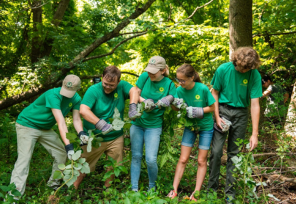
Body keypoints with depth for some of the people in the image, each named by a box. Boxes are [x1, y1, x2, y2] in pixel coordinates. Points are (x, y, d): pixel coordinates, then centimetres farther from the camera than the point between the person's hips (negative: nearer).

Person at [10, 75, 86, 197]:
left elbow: (76, 119, -13)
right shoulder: (53, 95, -32)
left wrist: (81, 133, -35)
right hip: (27, 125, -7)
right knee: (24, 159, -17)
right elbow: (61, 122, -39)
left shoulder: (76, 99, -8)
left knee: (62, 153, 7)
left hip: (45, 129, 8)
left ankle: (53, 183, 24)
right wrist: (68, 146, -44)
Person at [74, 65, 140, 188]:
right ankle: (73, 188, 26)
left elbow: (133, 90, -18)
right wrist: (100, 124, -40)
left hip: (116, 138, 3)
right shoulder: (93, 90, -16)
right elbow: (83, 110, -29)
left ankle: (107, 188, 34)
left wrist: (132, 107, -36)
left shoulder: (121, 86, -2)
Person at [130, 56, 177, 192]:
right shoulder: (145, 77, -4)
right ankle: (134, 189, 18)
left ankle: (152, 188, 16)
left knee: (151, 160, -9)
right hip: (137, 123, 2)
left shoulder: (169, 84, -6)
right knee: (136, 156, 7)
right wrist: (144, 101, -16)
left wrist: (167, 101, -21)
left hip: (154, 126, -2)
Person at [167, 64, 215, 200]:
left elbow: (212, 107, -13)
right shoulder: (180, 90, -12)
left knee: (202, 160, 4)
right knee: (183, 159, 3)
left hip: (205, 126, -3)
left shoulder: (203, 89, -23)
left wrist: (198, 110, -26)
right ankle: (174, 190, 8)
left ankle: (196, 193, 11)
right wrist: (172, 103, -31)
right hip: (190, 126, 3)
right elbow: (177, 108, -10)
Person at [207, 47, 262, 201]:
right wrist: (217, 116, -7)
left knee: (234, 153, 6)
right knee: (216, 151, -4)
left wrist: (254, 134, -17)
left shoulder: (254, 75, -13)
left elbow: (255, 104, -14)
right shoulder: (223, 70, -11)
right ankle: (212, 188, 12)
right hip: (223, 109, 0)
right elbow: (215, 92, 1)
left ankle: (230, 192, 17)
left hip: (241, 114, 0)